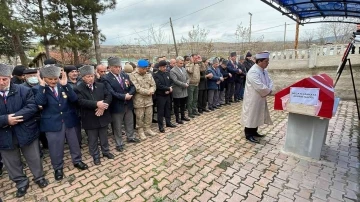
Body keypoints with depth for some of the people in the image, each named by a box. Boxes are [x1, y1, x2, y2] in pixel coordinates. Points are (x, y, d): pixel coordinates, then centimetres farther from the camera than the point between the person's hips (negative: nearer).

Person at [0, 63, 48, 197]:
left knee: (34, 159, 14)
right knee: (12, 163, 19)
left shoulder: (24, 90, -8)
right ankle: (21, 183, 39)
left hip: (26, 132, -2)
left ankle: (39, 177, 36)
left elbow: (32, 107, -16)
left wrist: (13, 117, -23)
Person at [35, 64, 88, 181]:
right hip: (53, 123, -2)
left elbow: (74, 99, -14)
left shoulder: (64, 86, -1)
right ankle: (58, 168, 33)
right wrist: (42, 86, -24)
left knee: (74, 143, 16)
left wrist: (65, 85, -22)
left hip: (69, 120, 2)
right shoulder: (40, 89, -6)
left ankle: (77, 161, 38)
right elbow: (40, 103, -24)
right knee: (55, 147, 11)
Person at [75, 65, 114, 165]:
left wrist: (103, 106, -22)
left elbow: (109, 96, -6)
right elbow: (82, 101, -21)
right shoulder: (78, 89, -7)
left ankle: (106, 151, 38)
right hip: (90, 119, -2)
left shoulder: (101, 85, 3)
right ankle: (95, 156, 31)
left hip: (103, 116, 3)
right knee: (92, 139, 13)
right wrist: (97, 104, -32)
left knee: (104, 137, 19)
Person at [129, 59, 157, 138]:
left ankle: (147, 129, 31)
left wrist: (151, 91, -16)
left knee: (149, 115, 13)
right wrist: (148, 91, -15)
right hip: (139, 100, -5)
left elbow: (153, 85, 6)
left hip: (149, 99, 5)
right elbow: (137, 88, -18)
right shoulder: (133, 75, -10)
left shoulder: (149, 74, 8)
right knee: (140, 117, 7)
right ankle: (140, 131, 24)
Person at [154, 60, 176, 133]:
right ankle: (161, 126, 12)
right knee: (160, 111, 2)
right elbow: (159, 86, -20)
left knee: (168, 109, 15)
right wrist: (168, 88, -16)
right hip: (160, 96, -6)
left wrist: (169, 89, -11)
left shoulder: (167, 73, 9)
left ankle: (168, 122, 31)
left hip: (168, 95, 6)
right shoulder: (156, 75, -10)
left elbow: (171, 82, 8)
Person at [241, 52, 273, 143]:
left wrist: (269, 90, -9)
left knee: (257, 115, 18)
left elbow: (269, 81, 12)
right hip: (252, 99, -10)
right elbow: (260, 87, -30)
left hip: (260, 98, 10)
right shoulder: (253, 72, -25)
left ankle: (254, 132, 34)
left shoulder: (264, 70, 7)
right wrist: (268, 91, -12)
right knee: (251, 116, 2)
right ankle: (248, 135, 15)